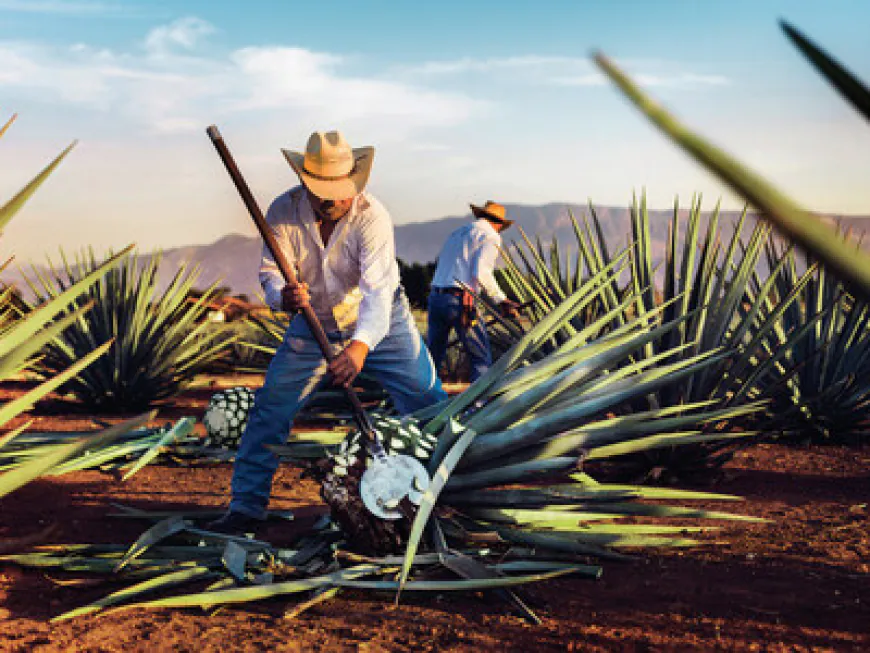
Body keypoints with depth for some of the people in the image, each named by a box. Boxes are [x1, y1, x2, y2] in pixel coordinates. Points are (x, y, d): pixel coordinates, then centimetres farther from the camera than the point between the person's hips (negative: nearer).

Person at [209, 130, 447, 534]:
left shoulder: (372, 216, -28)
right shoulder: (283, 211, -17)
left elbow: (378, 291, -36)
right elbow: (271, 270, -16)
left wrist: (360, 347, -53)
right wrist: (282, 295, -42)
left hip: (380, 323, -2)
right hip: (314, 324, 2)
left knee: (428, 402, -9)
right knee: (270, 407, -5)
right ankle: (246, 506, 6)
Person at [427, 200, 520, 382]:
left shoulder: (457, 233, 25)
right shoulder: (491, 237, 2)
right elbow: (481, 273, -13)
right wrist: (501, 300, -9)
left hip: (435, 297, 7)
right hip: (459, 301, -7)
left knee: (432, 359, 13)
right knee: (481, 360, 1)